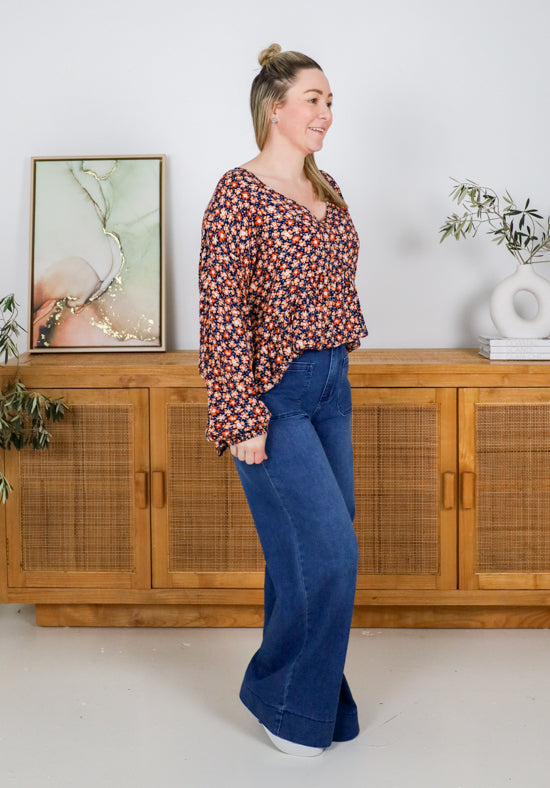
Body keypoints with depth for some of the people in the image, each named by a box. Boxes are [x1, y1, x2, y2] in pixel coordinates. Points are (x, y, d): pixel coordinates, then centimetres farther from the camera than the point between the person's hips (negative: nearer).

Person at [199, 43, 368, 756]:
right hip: (273, 393, -8)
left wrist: (338, 362, 17)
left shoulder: (326, 190, 12)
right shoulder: (239, 194, -12)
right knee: (328, 550, -8)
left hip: (330, 384, 8)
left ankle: (314, 696, 30)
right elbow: (223, 316, -17)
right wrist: (242, 420, -19)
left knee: (317, 552, 13)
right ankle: (281, 696, 14)